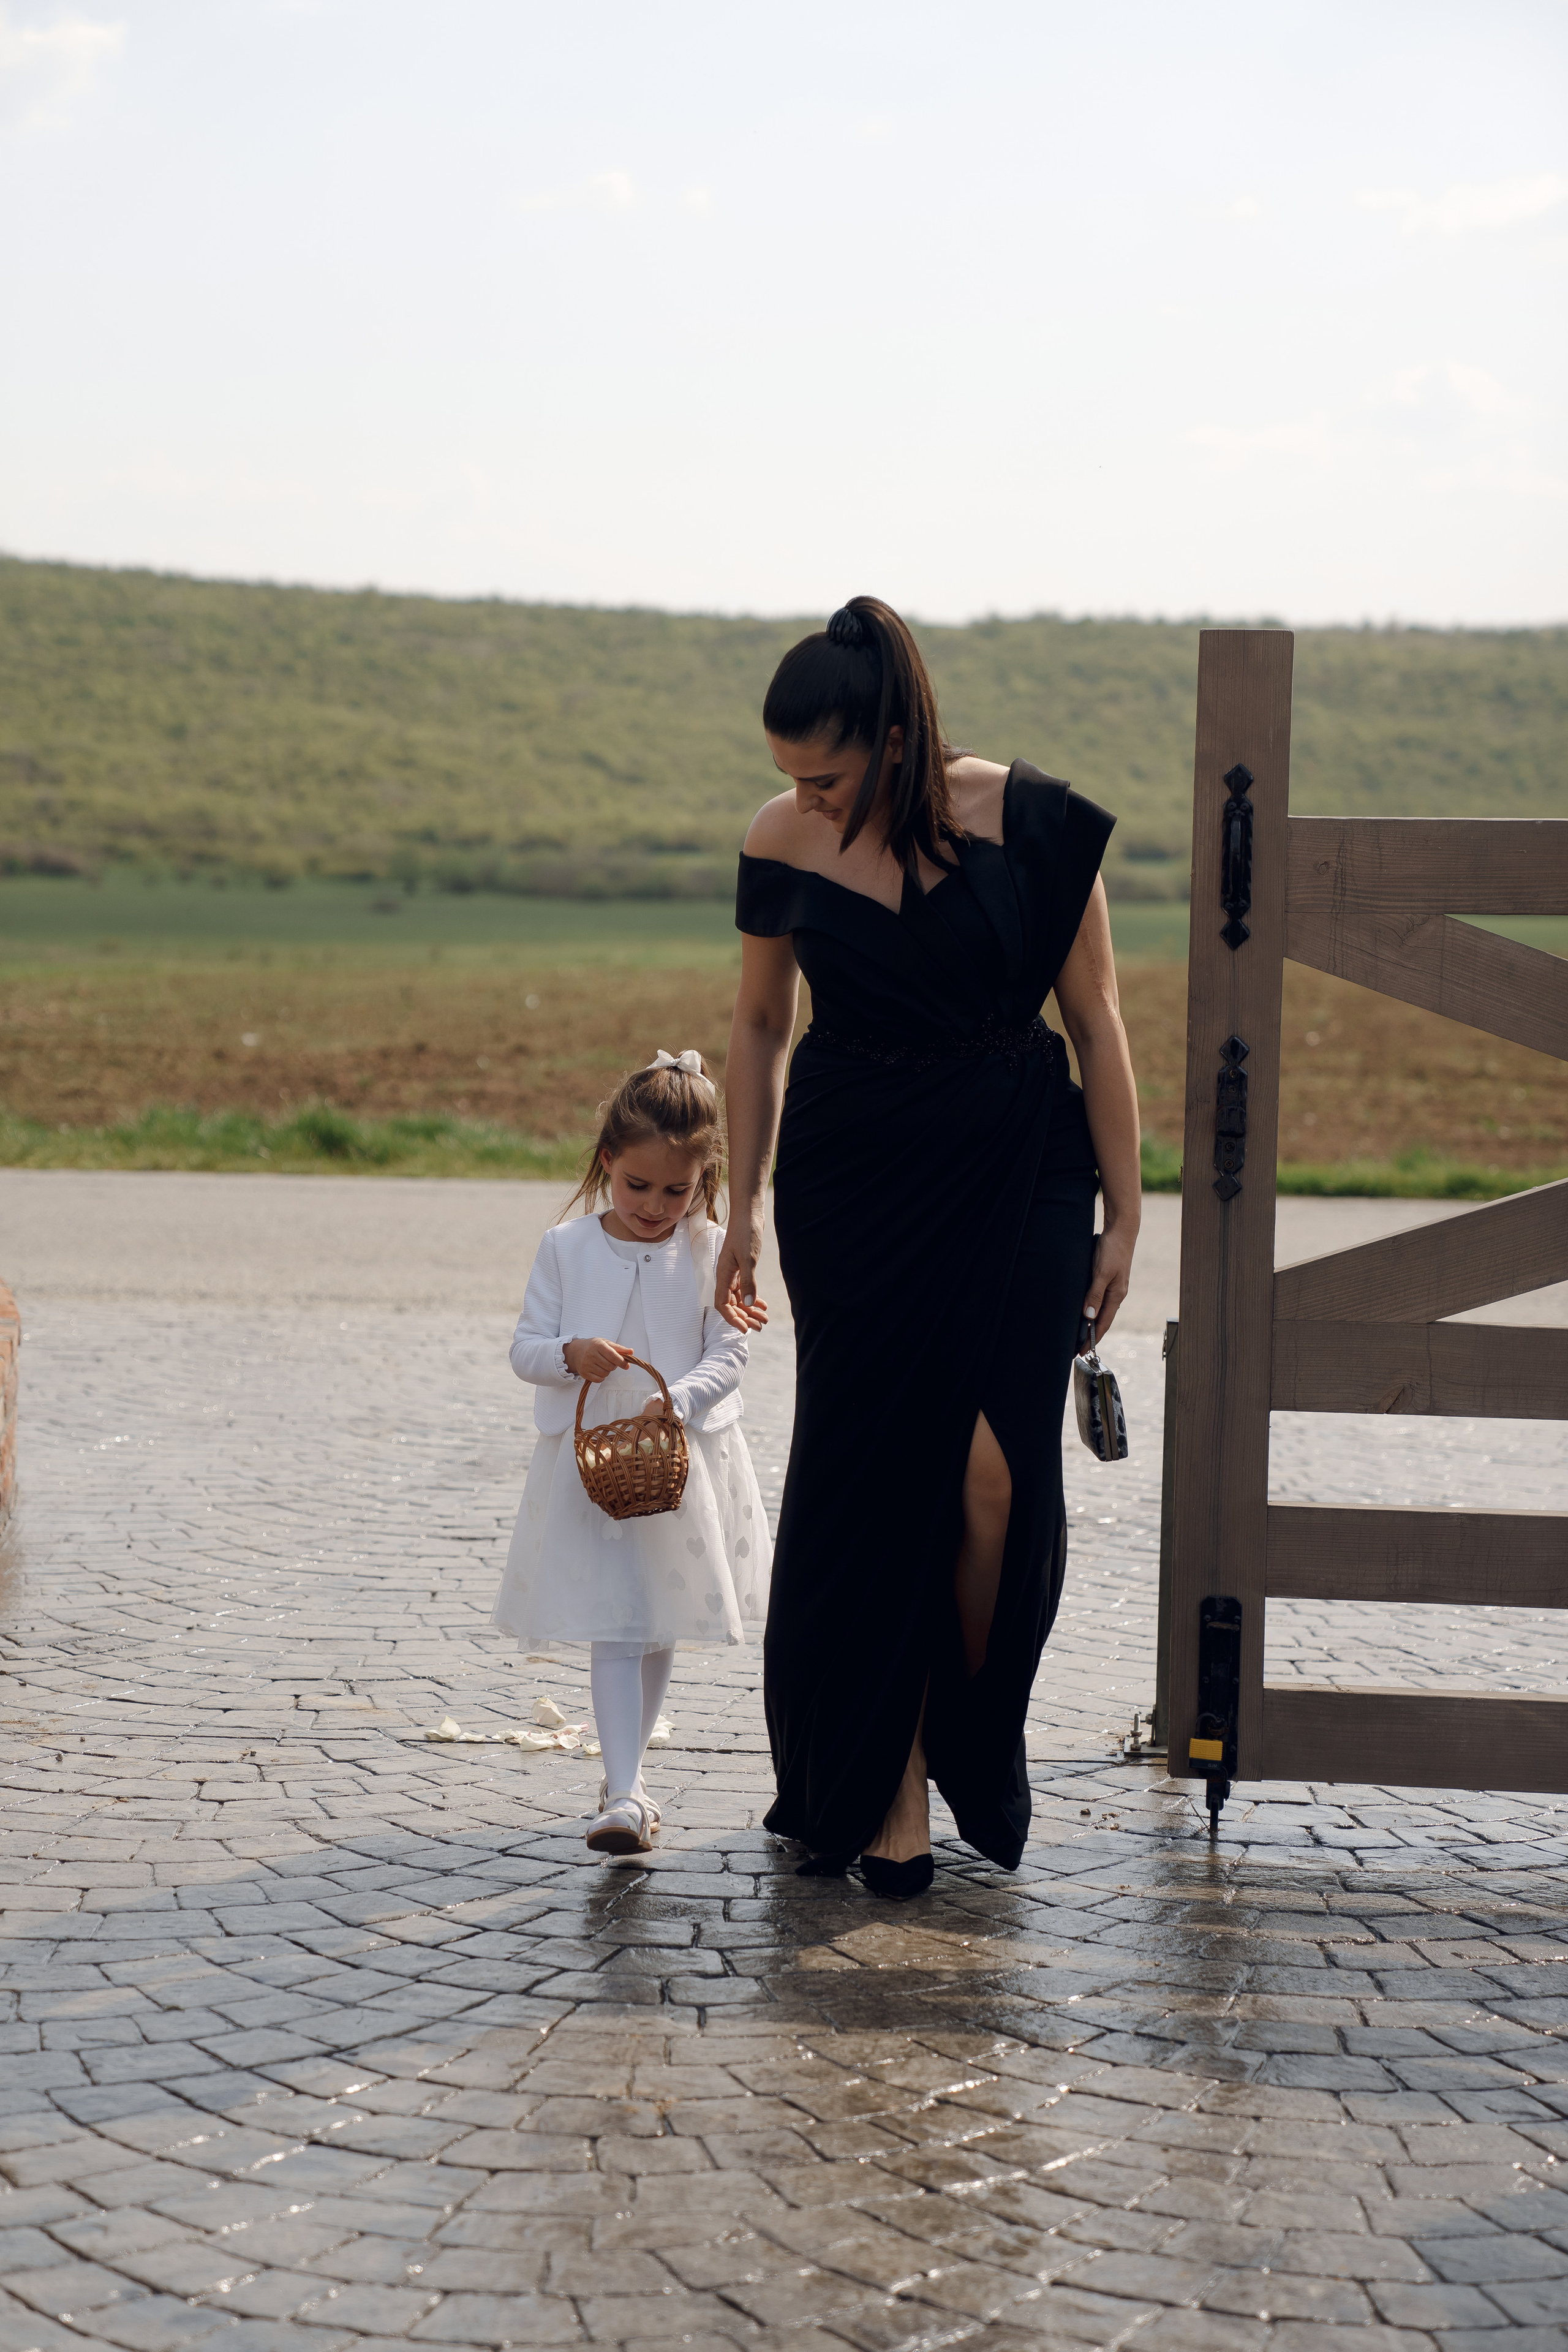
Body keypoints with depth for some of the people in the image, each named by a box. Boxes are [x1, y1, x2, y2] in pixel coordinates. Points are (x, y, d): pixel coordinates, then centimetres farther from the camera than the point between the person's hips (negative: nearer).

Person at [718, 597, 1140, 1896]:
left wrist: (1123, 1213, -3)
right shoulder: (781, 844, -4)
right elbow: (760, 1024, 11)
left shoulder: (1031, 823, -11)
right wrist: (743, 1206, 11)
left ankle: (978, 1740, 13)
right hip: (851, 1181, 2)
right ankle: (885, 1781, 11)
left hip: (1018, 1173, -1)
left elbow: (1097, 1020, -4)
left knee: (997, 1473, -11)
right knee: (866, 1480, -1)